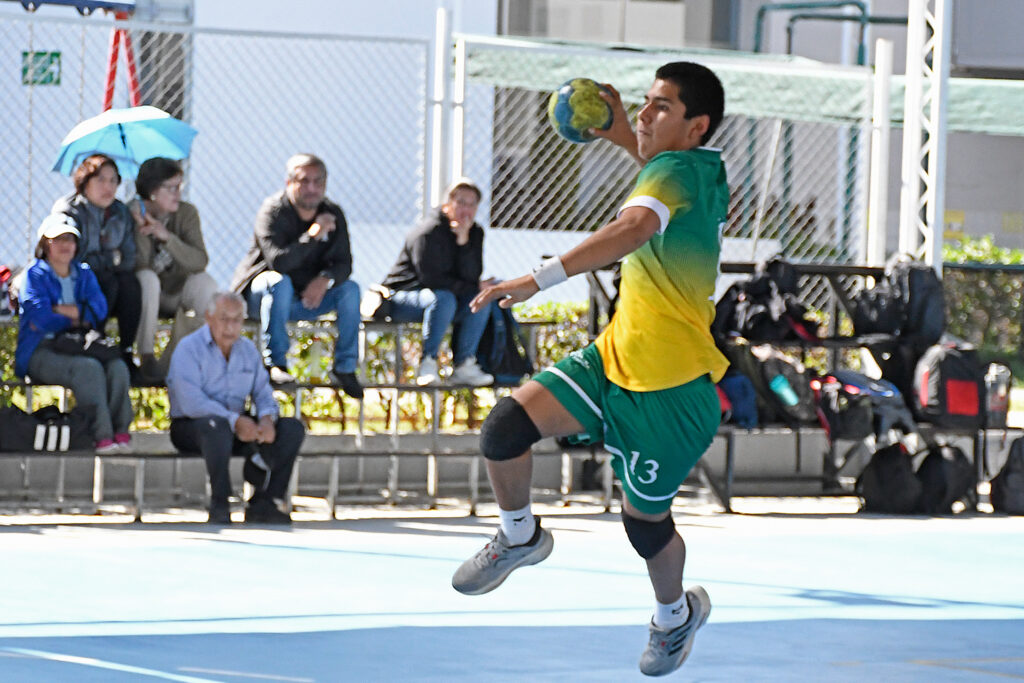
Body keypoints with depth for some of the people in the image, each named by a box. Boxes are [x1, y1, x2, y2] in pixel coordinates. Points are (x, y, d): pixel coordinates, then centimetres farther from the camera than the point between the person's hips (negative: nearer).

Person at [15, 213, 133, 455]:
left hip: (78, 348, 5)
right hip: (41, 352, -5)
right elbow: (41, 319, -11)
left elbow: (99, 310, 3)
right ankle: (102, 435, -40)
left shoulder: (84, 274, 19)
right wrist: (79, 317, -1)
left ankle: (120, 432, -29)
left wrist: (59, 311, -8)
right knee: (88, 368, -34)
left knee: (117, 367, -26)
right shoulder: (35, 275, 3)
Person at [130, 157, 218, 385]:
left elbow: (200, 261, -18)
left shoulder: (187, 213, -6)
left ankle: (170, 362, -19)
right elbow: (138, 265, -22)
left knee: (205, 283, -28)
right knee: (147, 278, -36)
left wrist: (167, 237, -30)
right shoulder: (132, 213, -13)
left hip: (174, 293, 3)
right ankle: (146, 359, -26)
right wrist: (140, 228, -35)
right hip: (140, 293, -3)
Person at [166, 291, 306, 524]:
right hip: (190, 428, -7)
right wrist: (235, 421, -29)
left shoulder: (248, 350, 13)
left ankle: (262, 503, -14)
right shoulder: (189, 349, -9)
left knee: (292, 428, -10)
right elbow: (191, 402, -21)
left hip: (238, 426, 7)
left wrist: (267, 417, -15)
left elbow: (263, 392, 10)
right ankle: (219, 505, -31)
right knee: (217, 425, -41)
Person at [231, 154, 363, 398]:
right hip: (258, 294, -5)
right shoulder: (273, 211, -17)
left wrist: (325, 279, -26)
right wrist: (313, 236, -33)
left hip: (306, 297, 5)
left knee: (350, 289, -16)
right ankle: (275, 364, -33)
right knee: (279, 282, -37)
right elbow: (278, 262, -30)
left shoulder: (333, 214, 1)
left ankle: (345, 368, -12)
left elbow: (343, 263, -4)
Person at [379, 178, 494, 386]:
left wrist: (463, 241, -23)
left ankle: (463, 365, -19)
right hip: (402, 296, -7)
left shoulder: (475, 233, 3)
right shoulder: (429, 232, -18)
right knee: (443, 298, -36)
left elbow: (472, 277, -9)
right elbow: (431, 279, -22)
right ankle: (427, 364, -32)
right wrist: (474, 288, -13)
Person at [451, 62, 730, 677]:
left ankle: (677, 613, 40)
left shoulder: (677, 170, -22)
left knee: (645, 522, 9)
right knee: (507, 426, -12)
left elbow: (637, 227, -45)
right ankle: (521, 536, 14)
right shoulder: (705, 172, 3)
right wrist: (623, 136, 23)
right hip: (613, 360, 8)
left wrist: (541, 278, -52)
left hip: (669, 392, -8)